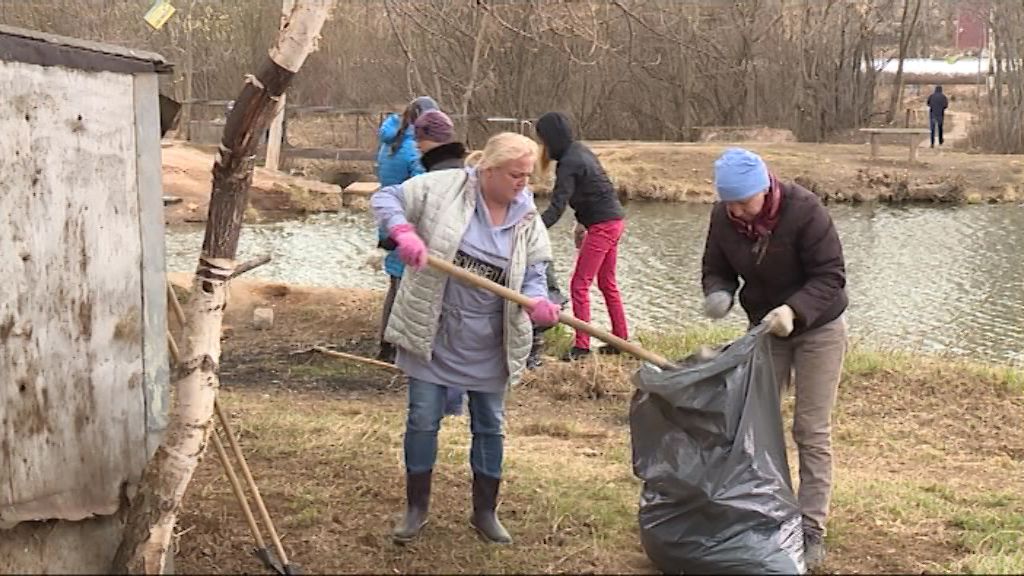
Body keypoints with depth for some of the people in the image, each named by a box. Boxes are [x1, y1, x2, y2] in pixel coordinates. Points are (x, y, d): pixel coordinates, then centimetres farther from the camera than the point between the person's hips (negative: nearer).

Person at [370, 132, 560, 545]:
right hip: (433, 333, -3)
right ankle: (416, 507, 23)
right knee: (423, 419, 5)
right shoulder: (443, 187, -12)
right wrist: (404, 232, -26)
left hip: (488, 344, 3)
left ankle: (485, 512, 30)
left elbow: (532, 275, -1)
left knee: (489, 425, 13)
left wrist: (536, 302, -24)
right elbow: (385, 199, -6)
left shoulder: (527, 220, -2)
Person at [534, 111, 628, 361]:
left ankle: (581, 345, -2)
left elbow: (556, 209, -27)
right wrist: (582, 223, 23)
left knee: (579, 284, -5)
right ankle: (621, 339, 25)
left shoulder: (569, 164, -19)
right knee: (607, 283, 18)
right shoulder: (579, 151, 9)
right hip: (614, 220, 10)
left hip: (603, 225, -10)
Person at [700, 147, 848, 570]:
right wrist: (718, 294, -24)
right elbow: (716, 269, 0)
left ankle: (811, 530, 4)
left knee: (812, 431, -3)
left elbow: (831, 276, -26)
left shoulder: (804, 211, -28)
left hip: (818, 328, -5)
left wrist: (795, 309, -42)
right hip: (765, 329, 5)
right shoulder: (723, 217, -12)